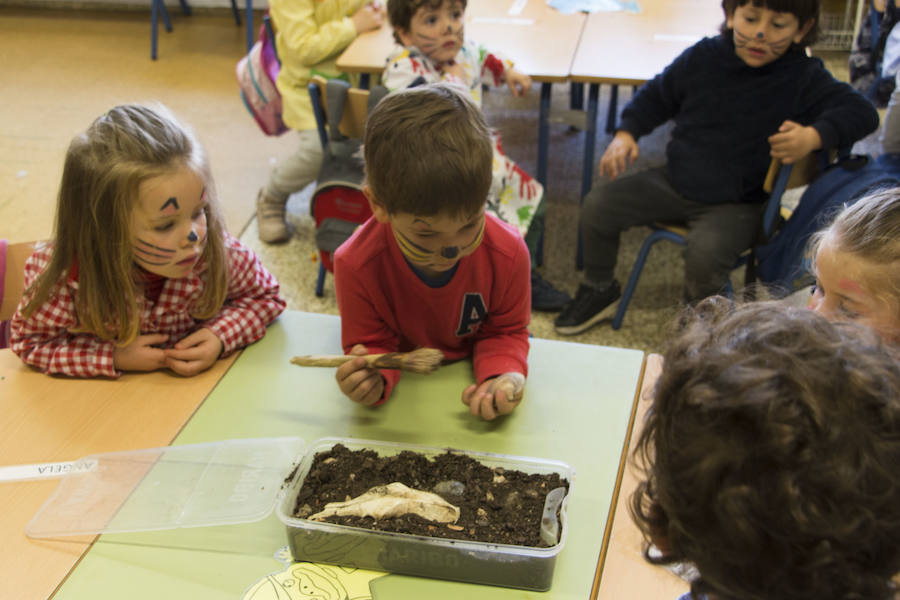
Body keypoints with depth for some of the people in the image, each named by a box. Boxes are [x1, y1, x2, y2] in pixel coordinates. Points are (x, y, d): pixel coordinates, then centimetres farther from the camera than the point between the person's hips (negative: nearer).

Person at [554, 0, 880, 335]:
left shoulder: (803, 78, -13)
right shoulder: (702, 57, -3)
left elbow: (862, 112, -18)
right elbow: (656, 96, 12)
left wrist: (813, 136, -37)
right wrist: (626, 135, -3)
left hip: (737, 204, -4)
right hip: (674, 182, 4)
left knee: (706, 251, -33)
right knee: (597, 206, -5)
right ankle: (599, 291, 19)